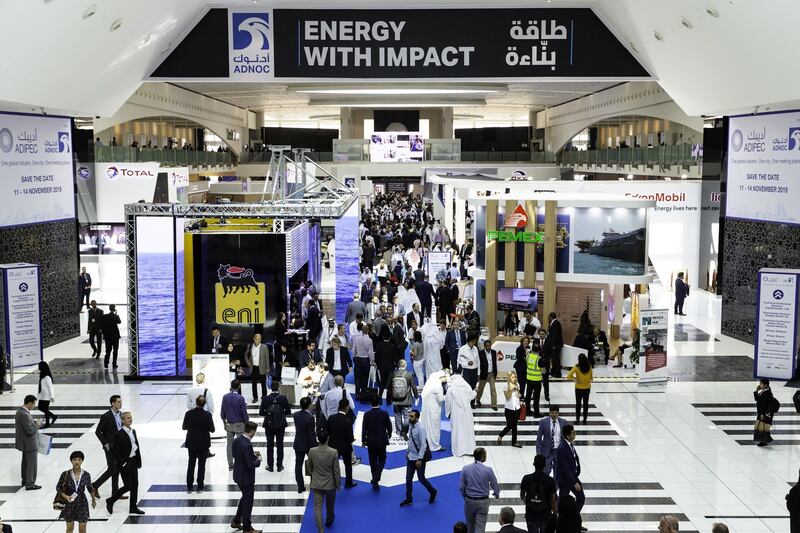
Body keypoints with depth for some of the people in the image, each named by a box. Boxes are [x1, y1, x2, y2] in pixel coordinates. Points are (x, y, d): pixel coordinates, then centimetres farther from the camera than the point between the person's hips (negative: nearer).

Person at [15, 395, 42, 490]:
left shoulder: (20, 411, 4)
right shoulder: (24, 415, -28)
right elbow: (30, 430, -28)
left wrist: (35, 422, 5)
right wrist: (37, 424, -13)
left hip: (25, 443, 10)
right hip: (29, 443, -10)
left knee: (26, 462, 23)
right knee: (32, 463, 0)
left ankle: (25, 480, 36)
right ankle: (29, 484, 8)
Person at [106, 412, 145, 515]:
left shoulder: (133, 431, 8)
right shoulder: (120, 434, -16)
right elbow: (115, 451, -16)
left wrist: (139, 460, 8)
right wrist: (122, 463, -16)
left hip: (134, 462, 8)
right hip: (125, 463, -8)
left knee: (135, 485, 9)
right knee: (128, 486, -4)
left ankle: (133, 507, 19)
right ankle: (110, 501, 16)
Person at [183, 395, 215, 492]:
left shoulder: (188, 413, -13)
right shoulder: (207, 415, -17)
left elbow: (184, 427, -2)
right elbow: (212, 429, -11)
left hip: (191, 443, 1)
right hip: (204, 443, -1)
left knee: (191, 464, 14)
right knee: (201, 464, 10)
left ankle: (189, 486, 18)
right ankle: (200, 486, 14)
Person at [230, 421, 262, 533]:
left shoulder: (237, 440, -2)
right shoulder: (247, 445, -29)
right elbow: (251, 464, -27)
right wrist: (258, 460, -8)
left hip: (238, 475, 9)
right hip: (246, 478, -9)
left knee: (245, 498, 27)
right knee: (248, 502, 7)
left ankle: (236, 521, 36)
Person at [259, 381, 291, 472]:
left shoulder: (265, 399, -12)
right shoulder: (283, 398, -12)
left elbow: (261, 412, -9)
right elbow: (288, 411, -7)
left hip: (269, 425, 0)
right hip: (280, 426, 0)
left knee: (270, 445, 11)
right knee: (280, 445, 11)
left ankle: (270, 466, 15)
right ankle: (279, 466, 16)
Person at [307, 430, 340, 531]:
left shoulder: (312, 451, -15)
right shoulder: (334, 452, -21)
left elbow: (310, 467, 2)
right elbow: (336, 471, -13)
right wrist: (338, 484, 2)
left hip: (316, 484, 0)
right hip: (330, 484, 0)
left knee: (317, 508, 5)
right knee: (330, 505, 25)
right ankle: (329, 521, 48)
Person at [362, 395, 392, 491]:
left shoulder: (367, 414, -9)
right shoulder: (384, 413, -10)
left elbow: (364, 429, -6)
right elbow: (389, 426, -1)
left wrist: (363, 441, 5)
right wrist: (389, 435, 18)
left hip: (371, 442, 1)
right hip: (382, 441, -1)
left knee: (373, 462, 13)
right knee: (382, 460, 11)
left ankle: (375, 480, 18)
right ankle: (376, 479, -8)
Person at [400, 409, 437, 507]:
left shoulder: (420, 429, -23)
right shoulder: (410, 426, -2)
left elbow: (423, 445, -22)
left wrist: (419, 459, -22)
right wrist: (408, 452, 14)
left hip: (419, 458, -7)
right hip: (410, 457, 7)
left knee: (421, 478, 7)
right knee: (408, 478, 9)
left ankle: (432, 492, 32)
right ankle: (409, 499, 21)